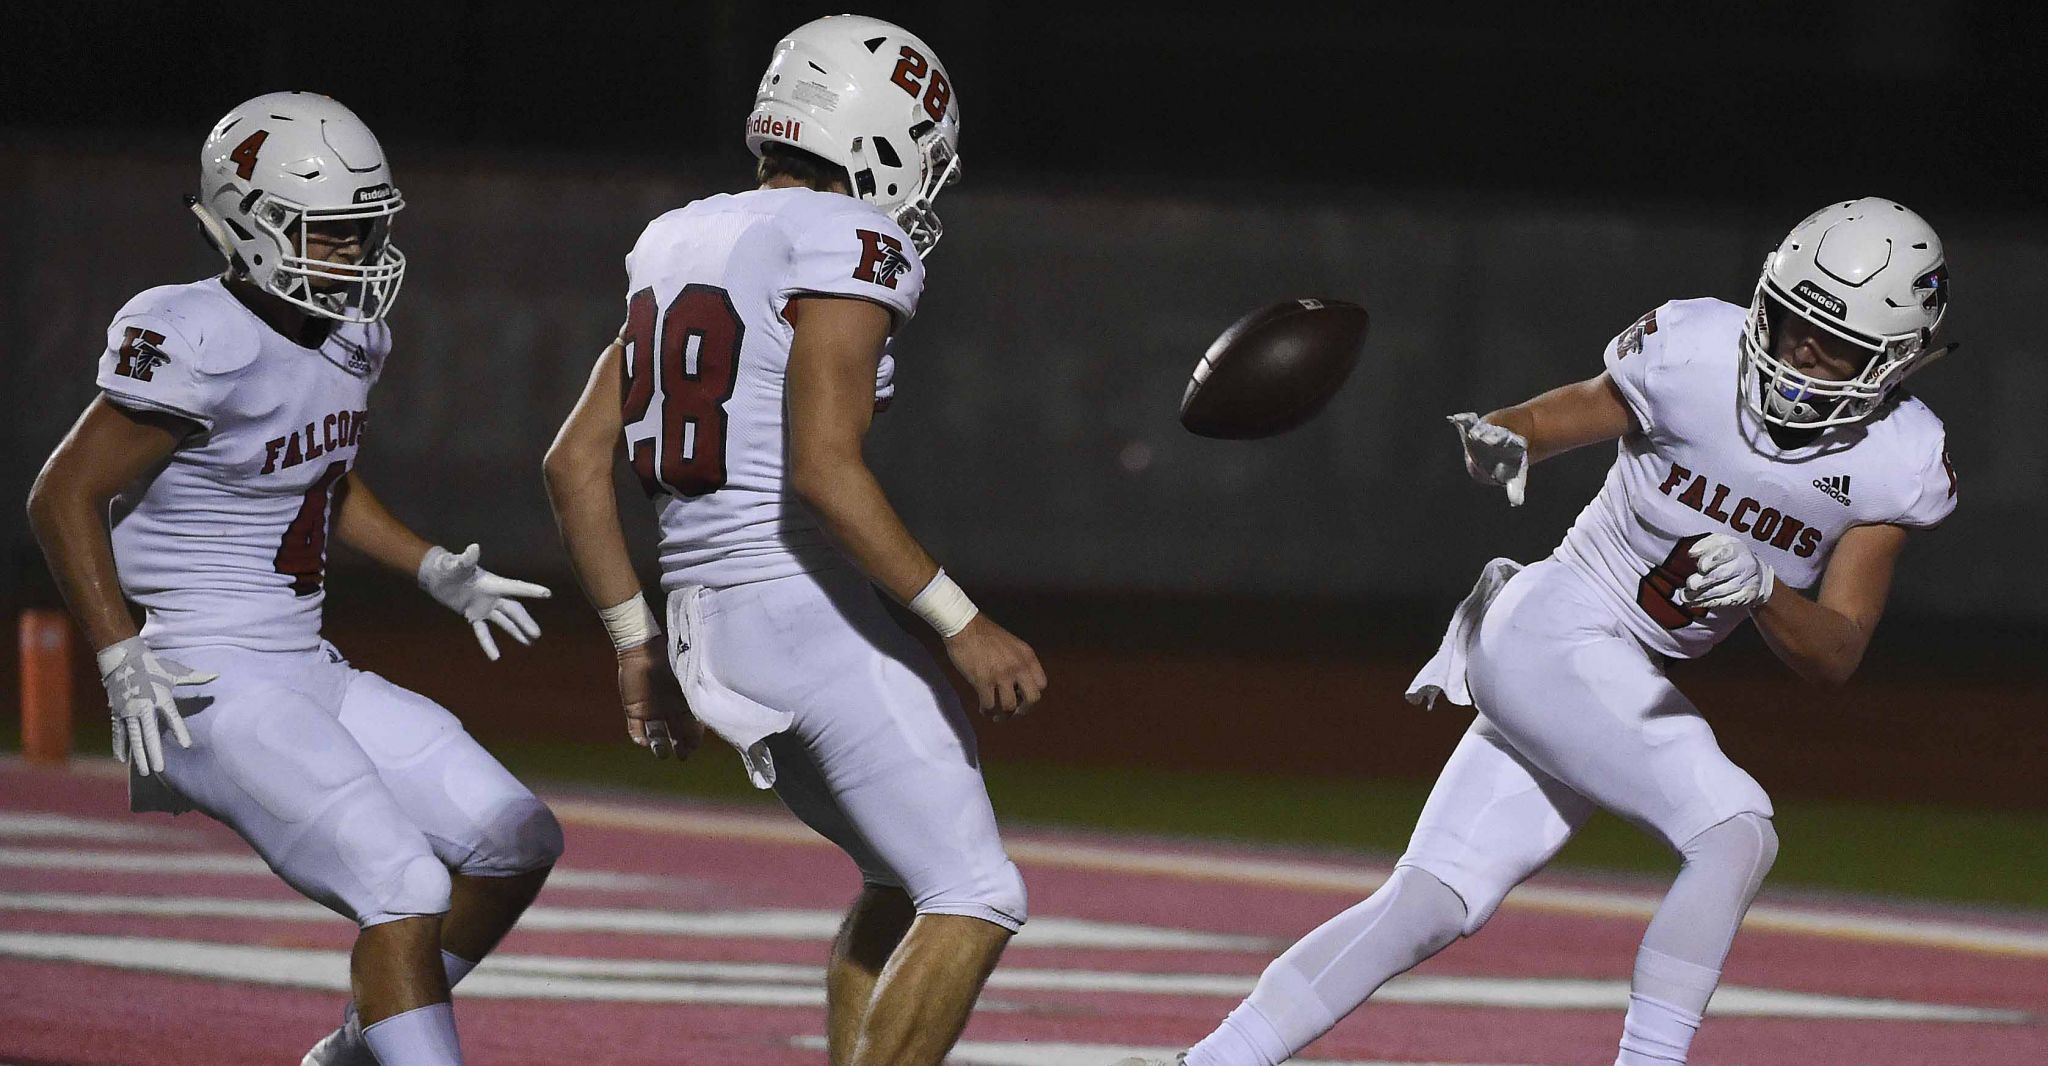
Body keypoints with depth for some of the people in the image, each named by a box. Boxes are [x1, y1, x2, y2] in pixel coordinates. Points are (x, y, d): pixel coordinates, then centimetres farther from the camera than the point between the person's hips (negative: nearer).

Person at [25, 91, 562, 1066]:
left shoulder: (345, 335, 8)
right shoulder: (205, 345, -20)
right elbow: (64, 497, -17)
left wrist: (438, 573, 14)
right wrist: (121, 661, -24)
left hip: (307, 673, 9)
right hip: (212, 691, -9)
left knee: (516, 846, 8)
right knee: (405, 892, -20)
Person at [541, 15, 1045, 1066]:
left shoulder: (683, 248, 15)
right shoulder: (844, 245, -10)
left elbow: (575, 461, 15)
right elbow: (823, 467, -22)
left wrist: (637, 643, 21)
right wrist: (962, 625, -18)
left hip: (705, 624, 9)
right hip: (810, 615, -9)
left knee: (904, 881, 23)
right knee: (973, 904, -4)